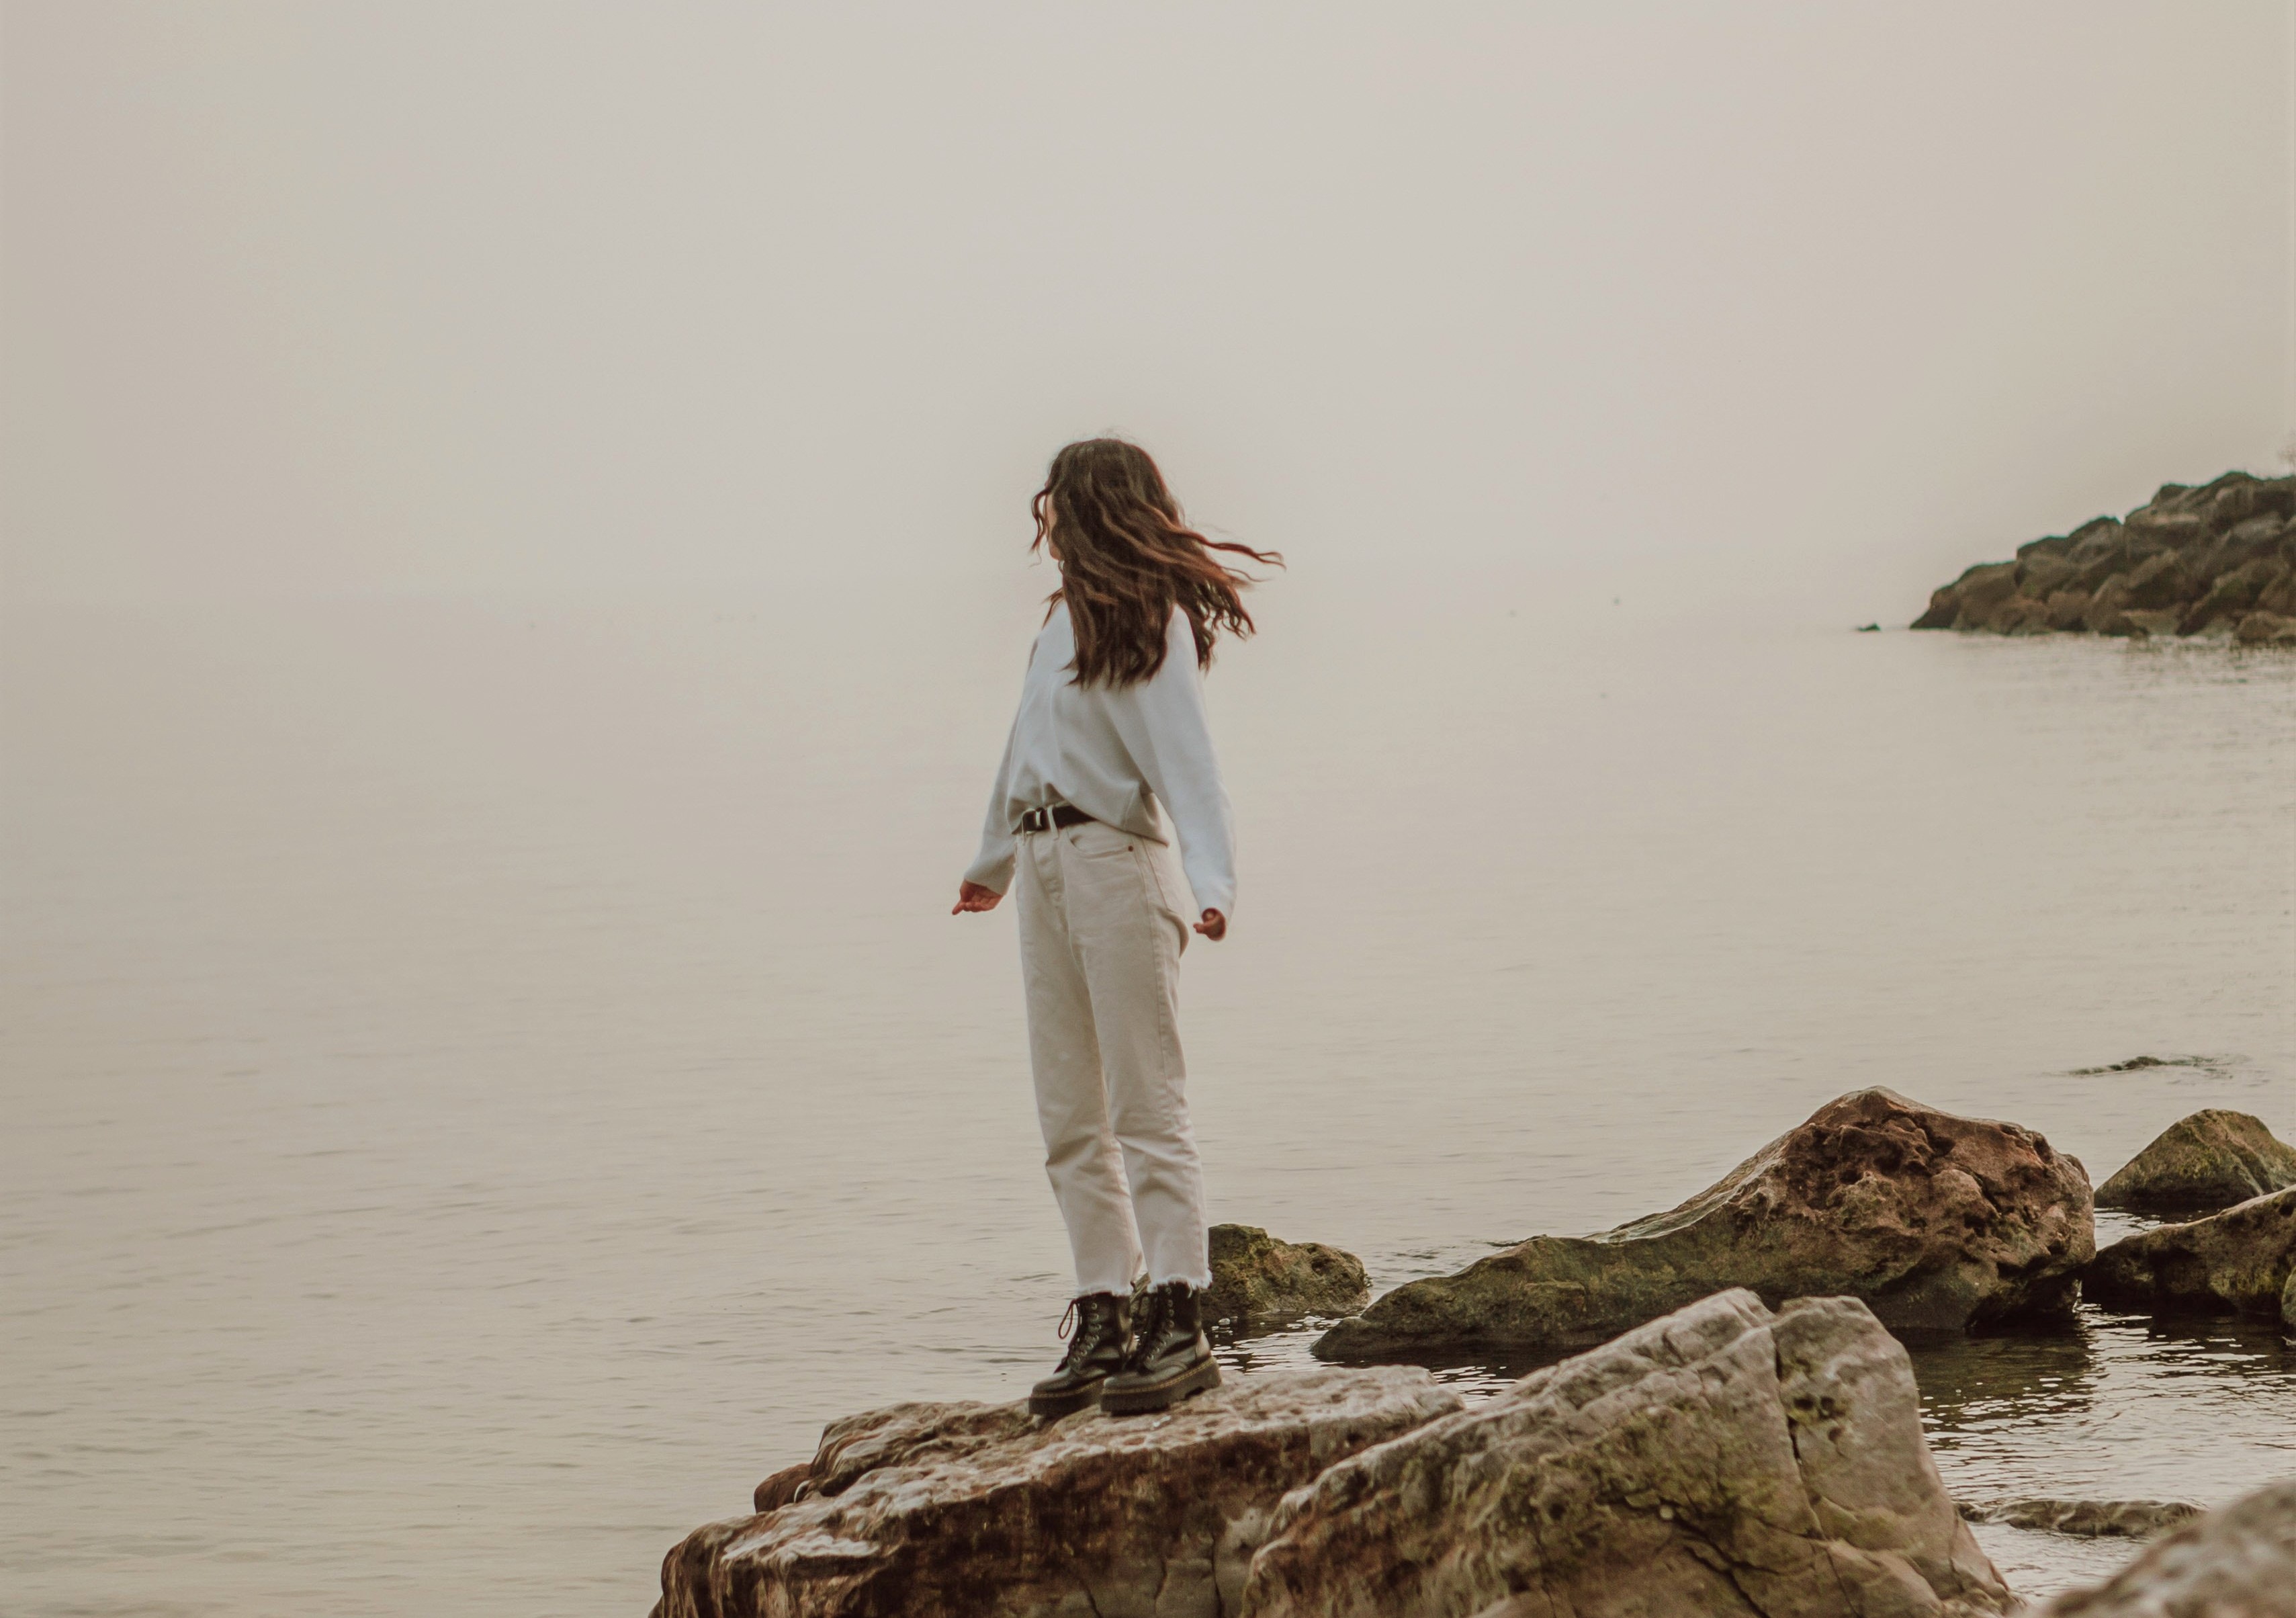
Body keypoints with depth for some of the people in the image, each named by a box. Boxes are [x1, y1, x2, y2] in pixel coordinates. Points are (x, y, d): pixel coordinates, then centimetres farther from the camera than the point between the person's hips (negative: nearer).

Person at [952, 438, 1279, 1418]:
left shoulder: (1152, 624, -9)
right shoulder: (1068, 616, 16)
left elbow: (1187, 761, -20)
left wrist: (1213, 884, -33)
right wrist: (994, 859, 39)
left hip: (1118, 866, -8)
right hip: (1045, 865, 8)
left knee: (1146, 1108, -8)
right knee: (1071, 1120, 6)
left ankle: (1181, 1328, -7)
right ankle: (1103, 1326, 8)